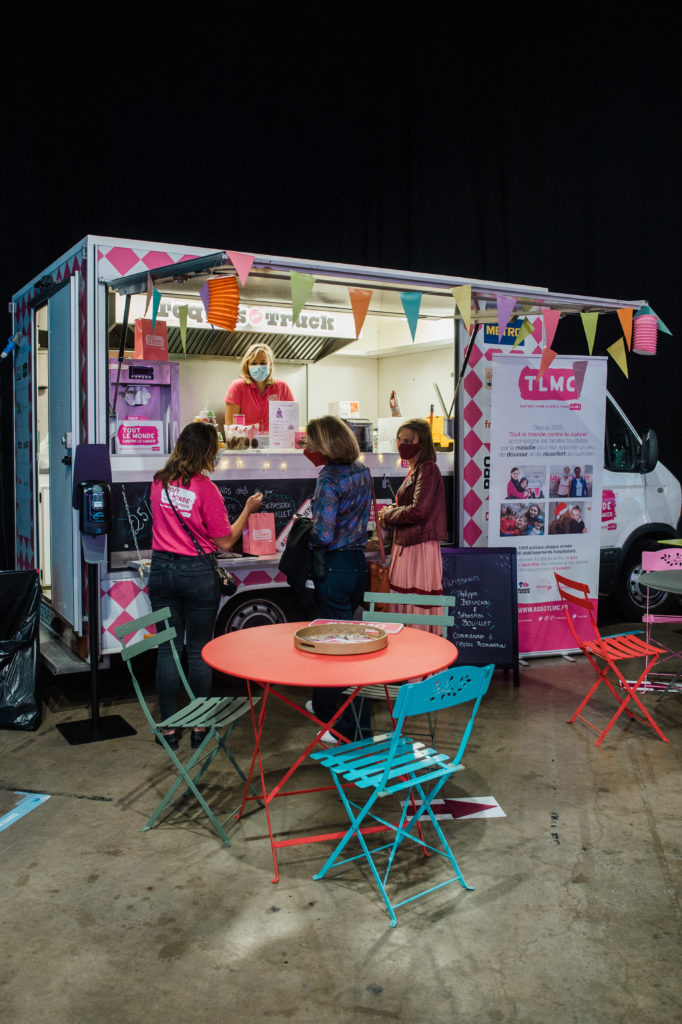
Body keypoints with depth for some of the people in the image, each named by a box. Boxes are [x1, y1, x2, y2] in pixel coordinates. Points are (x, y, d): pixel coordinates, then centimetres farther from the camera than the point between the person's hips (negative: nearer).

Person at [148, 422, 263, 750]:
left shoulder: (159, 482, 2)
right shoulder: (206, 489, -13)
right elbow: (225, 541, -7)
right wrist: (248, 509, 2)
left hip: (162, 569, 4)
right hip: (197, 572, -4)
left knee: (168, 649, 9)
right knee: (199, 650, 8)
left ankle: (169, 728, 15)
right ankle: (200, 726, 17)